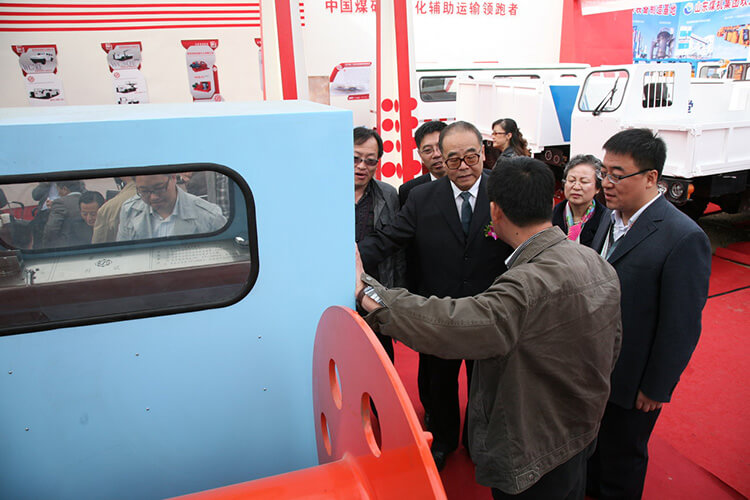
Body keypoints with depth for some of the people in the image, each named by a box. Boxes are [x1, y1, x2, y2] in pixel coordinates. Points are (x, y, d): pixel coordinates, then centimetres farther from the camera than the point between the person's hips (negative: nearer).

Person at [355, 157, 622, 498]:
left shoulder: (533, 283, -35)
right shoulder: (600, 266, -5)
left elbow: (454, 324, -48)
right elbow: (612, 348, 6)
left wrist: (368, 291, -41)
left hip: (532, 461, -8)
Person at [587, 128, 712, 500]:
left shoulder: (684, 238, -24)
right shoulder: (613, 218, 0)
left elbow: (681, 326, -20)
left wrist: (656, 388, -13)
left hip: (632, 381, -7)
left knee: (622, 458, 16)